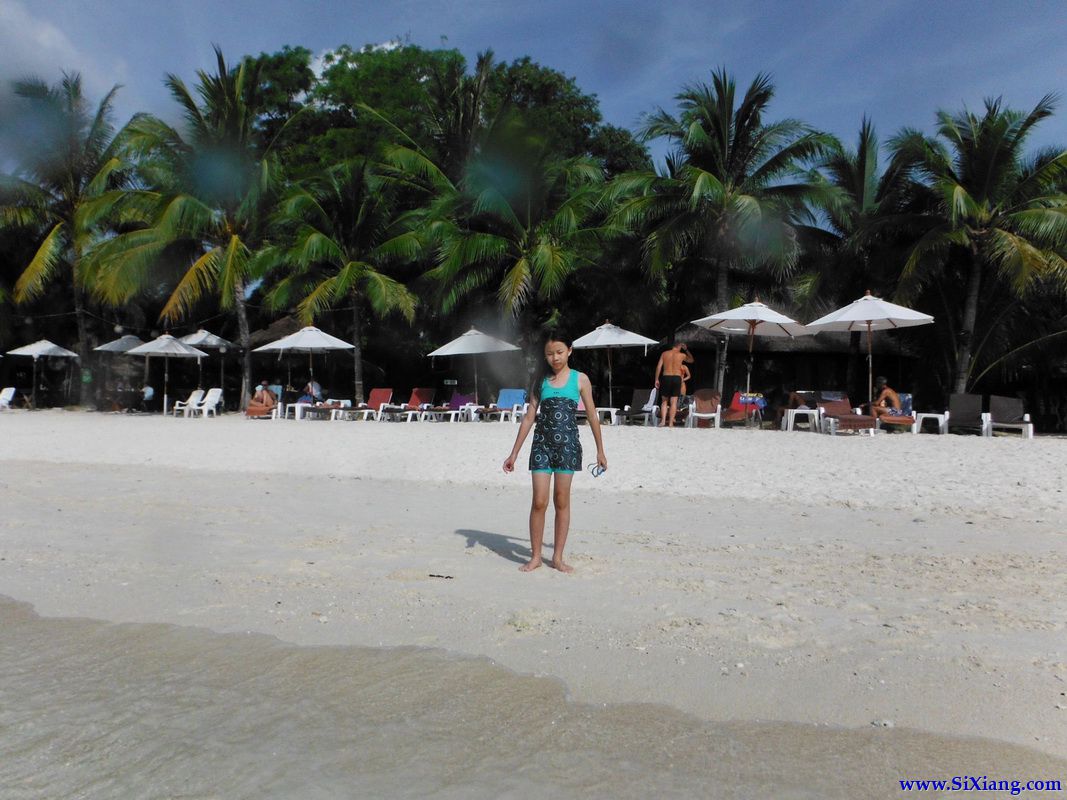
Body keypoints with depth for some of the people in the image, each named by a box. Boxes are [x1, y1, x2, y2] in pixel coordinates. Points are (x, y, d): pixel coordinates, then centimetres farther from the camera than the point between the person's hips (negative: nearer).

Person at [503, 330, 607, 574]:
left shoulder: (580, 379, 2)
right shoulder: (540, 380, 6)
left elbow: (592, 416, 7)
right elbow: (529, 417, 7)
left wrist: (600, 451, 8)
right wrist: (514, 453, 6)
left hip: (568, 445, -1)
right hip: (542, 444, 1)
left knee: (562, 501, 5)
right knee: (539, 501, -3)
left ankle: (558, 557, 15)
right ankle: (535, 556, 10)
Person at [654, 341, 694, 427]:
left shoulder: (664, 353, 6)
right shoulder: (682, 355, 4)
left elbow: (659, 367, 1)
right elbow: (691, 360, 25)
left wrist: (657, 379, 4)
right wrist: (686, 350, 25)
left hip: (666, 377, 1)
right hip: (677, 378, -1)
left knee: (664, 401, 10)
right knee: (674, 402, 2)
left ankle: (663, 421, -3)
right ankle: (671, 423, -2)